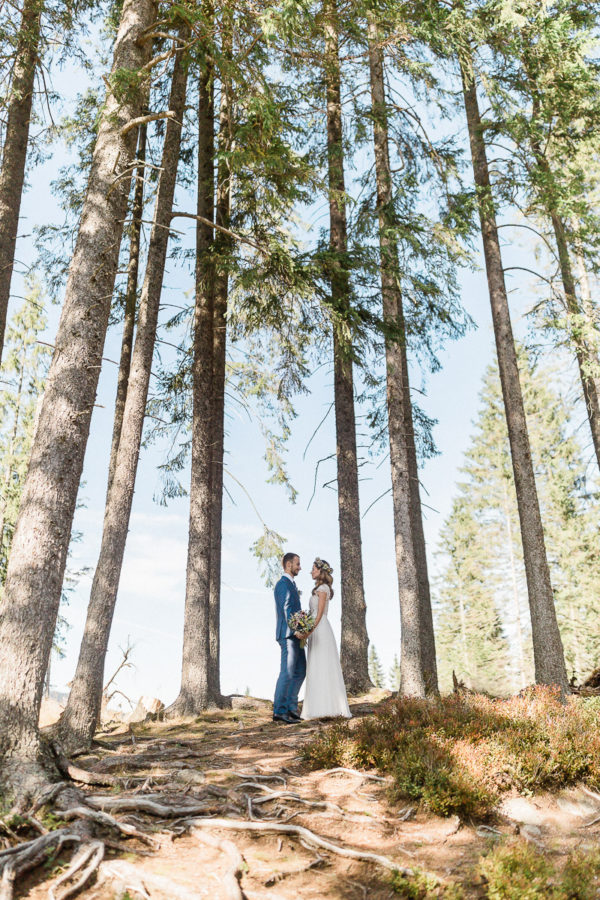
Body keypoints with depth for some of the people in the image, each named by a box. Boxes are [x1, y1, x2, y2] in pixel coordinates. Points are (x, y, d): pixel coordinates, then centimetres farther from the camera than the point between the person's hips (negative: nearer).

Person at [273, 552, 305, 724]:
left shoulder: (291, 584, 22)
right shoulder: (283, 583, -9)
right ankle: (279, 711, -3)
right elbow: (286, 609, -19)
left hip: (295, 635, 10)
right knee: (287, 673, -8)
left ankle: (290, 707, 17)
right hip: (288, 634, -10)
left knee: (300, 671, 11)